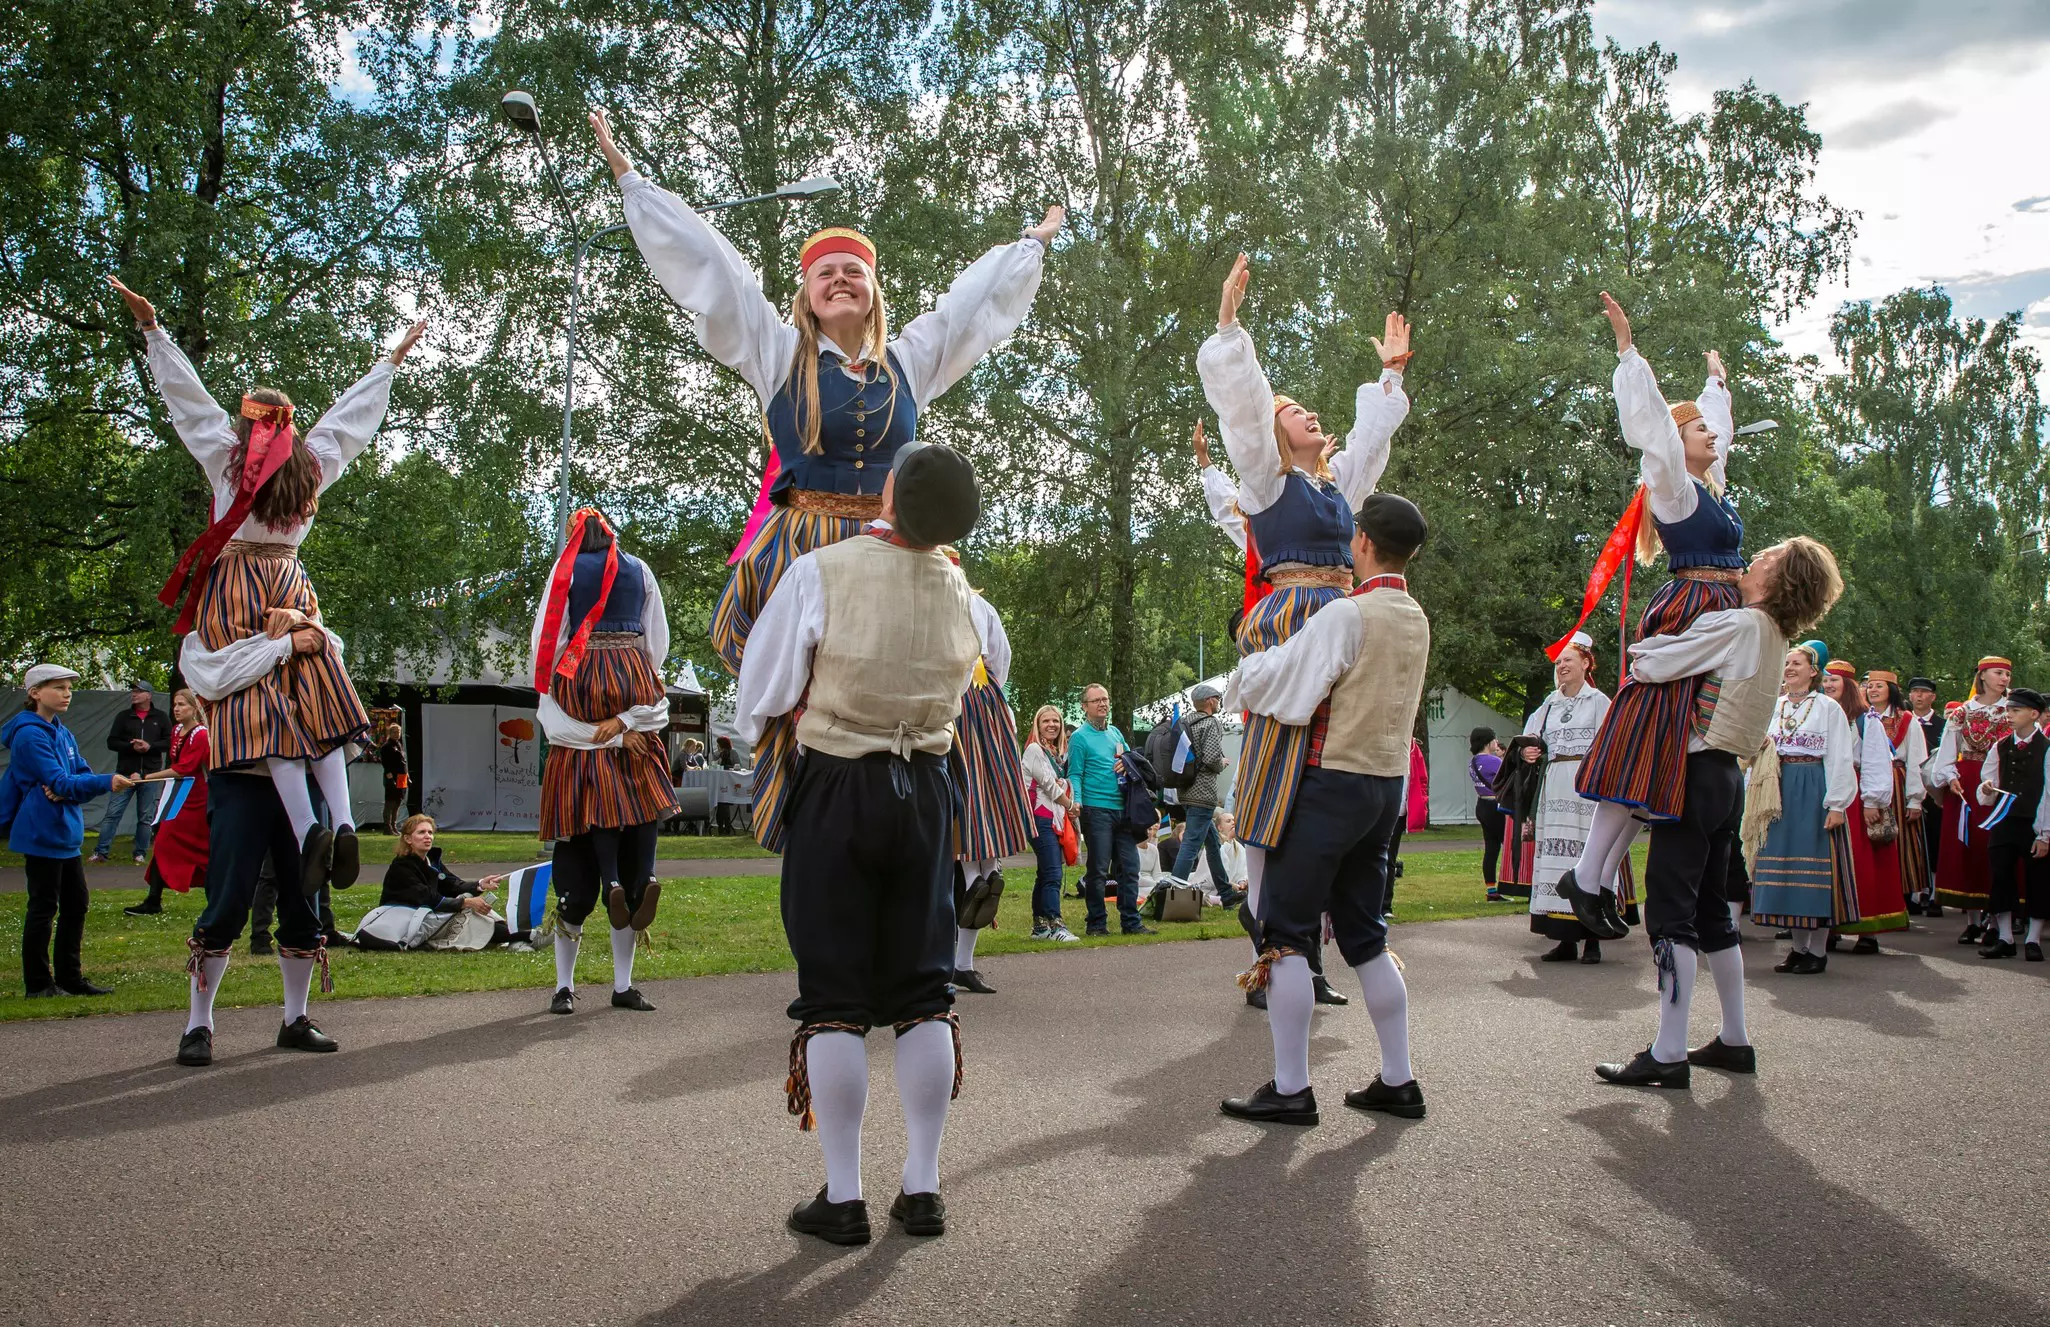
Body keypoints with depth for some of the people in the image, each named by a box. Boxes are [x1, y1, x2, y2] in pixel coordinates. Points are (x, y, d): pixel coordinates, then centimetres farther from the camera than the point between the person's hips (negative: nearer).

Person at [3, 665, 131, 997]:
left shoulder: (63, 733, 13)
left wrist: (66, 789, -15)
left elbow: (83, 775, 8)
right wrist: (107, 782, -34)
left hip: (66, 832, 8)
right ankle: (38, 983, 6)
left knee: (76, 904, 11)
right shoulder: (30, 734, -14)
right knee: (43, 907, -2)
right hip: (41, 834, -8)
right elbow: (59, 781, -22)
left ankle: (69, 977, 20)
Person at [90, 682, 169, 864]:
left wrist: (150, 746, -14)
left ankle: (141, 854, 13)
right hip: (125, 772, 0)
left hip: (149, 774, 0)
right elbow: (111, 742, 4)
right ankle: (100, 851, 1)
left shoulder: (160, 717, 7)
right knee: (113, 813, -3)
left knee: (146, 817, 5)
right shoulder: (123, 717, 9)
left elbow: (170, 742, 2)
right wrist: (131, 747, -12)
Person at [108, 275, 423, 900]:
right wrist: (391, 362, 31)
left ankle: (306, 826, -25)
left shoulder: (226, 454, 1)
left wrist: (152, 328, 7)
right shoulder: (313, 460, 8)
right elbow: (353, 413, 20)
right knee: (316, 697, 2)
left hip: (234, 583, -3)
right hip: (292, 585, 3)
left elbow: (188, 395, 2)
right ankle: (343, 820, -14)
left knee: (260, 701, -11)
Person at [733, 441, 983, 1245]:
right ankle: (923, 1190, 14)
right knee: (923, 989, 9)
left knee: (833, 995, 3)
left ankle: (842, 1199, 7)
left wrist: (753, 733, 15)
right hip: (927, 787, 4)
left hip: (834, 789, -4)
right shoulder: (961, 591, 0)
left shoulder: (820, 573, -14)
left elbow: (763, 699, -6)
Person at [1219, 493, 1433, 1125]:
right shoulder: (1416, 622, 10)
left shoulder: (1347, 613, -15)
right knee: (1365, 933, 15)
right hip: (1387, 784, 8)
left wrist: (1235, 684, 8)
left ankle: (1290, 1089, 1)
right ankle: (1398, 1081, 18)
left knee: (1285, 930, -1)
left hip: (1332, 782, -8)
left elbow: (1271, 679, -14)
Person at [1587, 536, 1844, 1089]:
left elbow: (1651, 666, -17)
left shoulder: (1738, 625, -15)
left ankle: (1668, 1055, -9)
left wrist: (1638, 655, 4)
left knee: (1669, 911, -9)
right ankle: (1735, 1041, 24)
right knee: (1710, 909, 17)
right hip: (1726, 777, 9)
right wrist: (1657, 653, 8)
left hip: (1696, 774, -9)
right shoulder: (1774, 638, 13)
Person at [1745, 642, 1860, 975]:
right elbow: (1762, 753, 22)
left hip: (1814, 793, -5)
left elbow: (1840, 759, -6)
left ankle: (1818, 950, 3)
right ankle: (1799, 946, 13)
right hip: (1780, 794, 5)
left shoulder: (1828, 708, -2)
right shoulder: (1774, 707, 13)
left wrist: (1836, 804, -13)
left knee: (1815, 868, -3)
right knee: (1785, 867, 5)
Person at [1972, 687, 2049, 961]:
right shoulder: (1999, 748, 9)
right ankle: (2004, 938, 9)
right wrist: (1987, 790, -13)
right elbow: (1988, 793, 12)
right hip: (2003, 822, 4)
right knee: (2000, 877, 1)